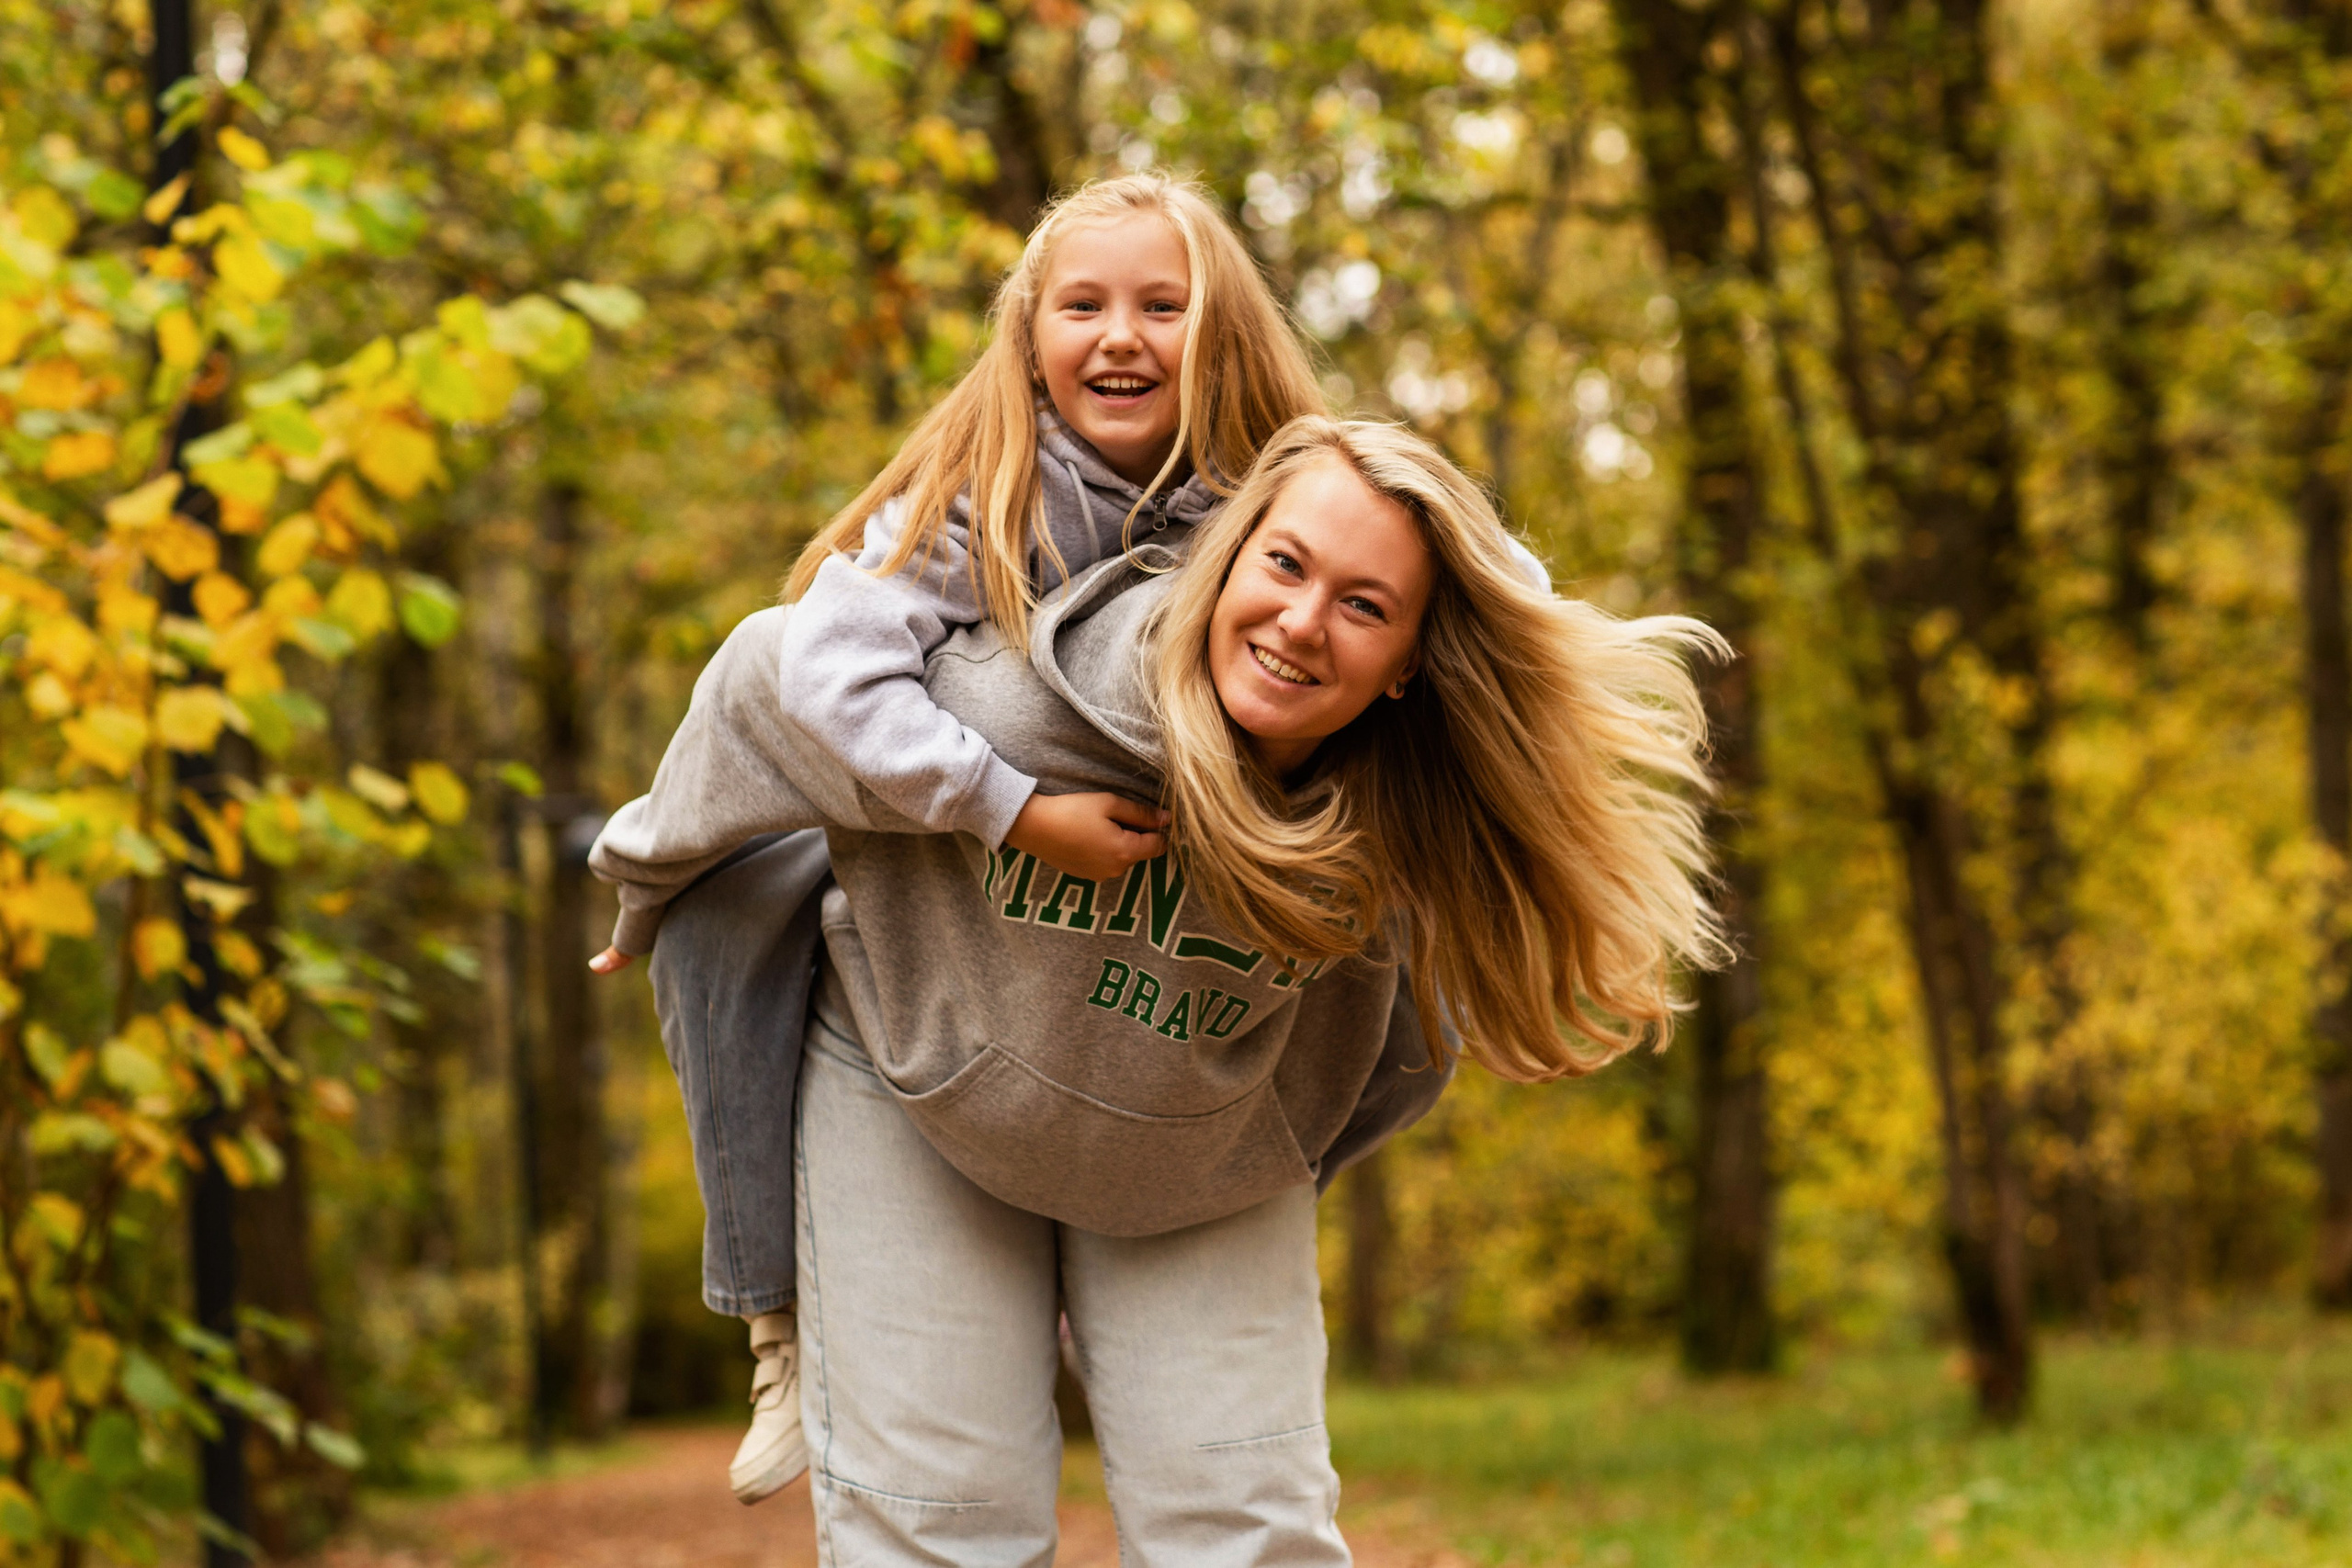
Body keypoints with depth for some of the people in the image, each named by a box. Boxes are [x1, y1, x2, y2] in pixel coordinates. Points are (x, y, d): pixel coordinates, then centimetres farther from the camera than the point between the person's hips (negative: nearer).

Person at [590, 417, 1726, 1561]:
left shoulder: (1406, 834, -25)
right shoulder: (1008, 710, -35)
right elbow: (769, 676, -15)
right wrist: (649, 863, 2)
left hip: (1206, 1171, 2)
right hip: (919, 1083, -2)